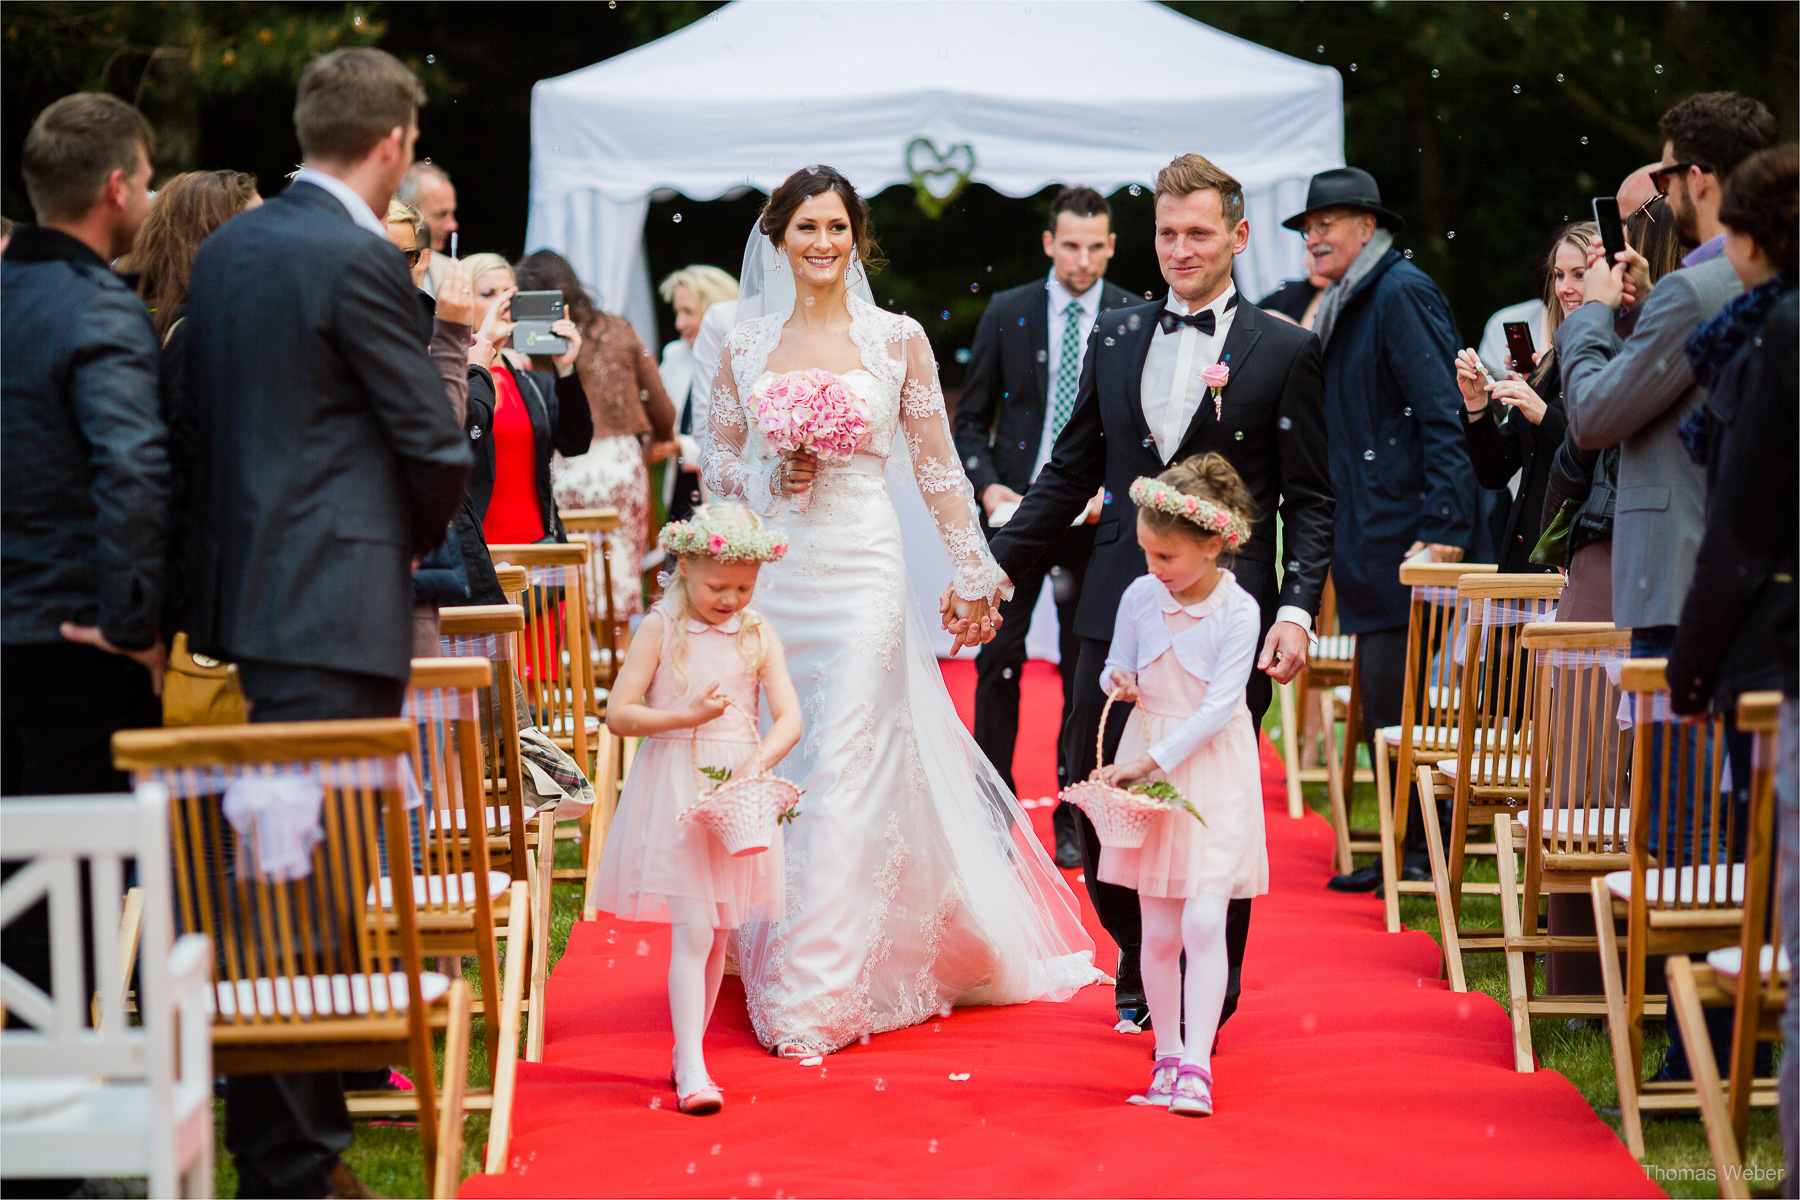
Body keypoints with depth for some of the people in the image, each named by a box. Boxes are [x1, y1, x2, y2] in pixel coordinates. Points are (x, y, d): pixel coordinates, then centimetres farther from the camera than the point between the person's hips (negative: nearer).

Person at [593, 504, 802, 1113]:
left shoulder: (758, 636, 4)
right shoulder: (660, 630, -3)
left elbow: (789, 719, -3)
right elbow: (619, 714, -7)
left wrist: (758, 763, -21)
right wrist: (686, 717, -18)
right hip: (674, 792, -4)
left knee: (716, 935, 11)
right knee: (692, 933, -11)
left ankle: (687, 1052, 24)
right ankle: (691, 1071, -13)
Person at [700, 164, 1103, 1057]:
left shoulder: (896, 339, 1)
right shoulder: (747, 341, 7)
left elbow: (937, 469, 6)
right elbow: (719, 464, 13)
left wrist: (971, 574, 5)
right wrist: (773, 479, -7)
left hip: (862, 572, -3)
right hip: (768, 573, 3)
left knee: (847, 773, -8)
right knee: (771, 771, 7)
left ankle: (816, 995, -7)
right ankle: (779, 962, 23)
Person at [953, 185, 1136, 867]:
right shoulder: (1007, 312, 3)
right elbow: (971, 416, 8)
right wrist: (985, 484, -8)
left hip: (1096, 514, -1)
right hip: (1015, 507, 1)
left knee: (1087, 669, 4)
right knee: (997, 660, 0)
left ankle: (1074, 823, 12)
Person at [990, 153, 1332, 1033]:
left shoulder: (1283, 351, 1)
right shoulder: (1114, 341, 12)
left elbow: (1309, 500, 0)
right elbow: (1070, 474, 16)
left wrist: (1298, 608, -12)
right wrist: (996, 567, 10)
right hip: (1120, 613, 4)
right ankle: (1140, 977, 25)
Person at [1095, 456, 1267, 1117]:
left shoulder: (1238, 611, -13)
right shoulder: (1140, 597, -1)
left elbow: (1218, 707, -16)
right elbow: (1118, 665, 13)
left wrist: (1152, 761, -20)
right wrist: (1120, 683, -12)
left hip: (1214, 774, -4)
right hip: (1147, 769, 4)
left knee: (1203, 921, -13)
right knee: (1158, 932, 5)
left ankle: (1196, 1066, -14)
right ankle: (1166, 1057, 16)